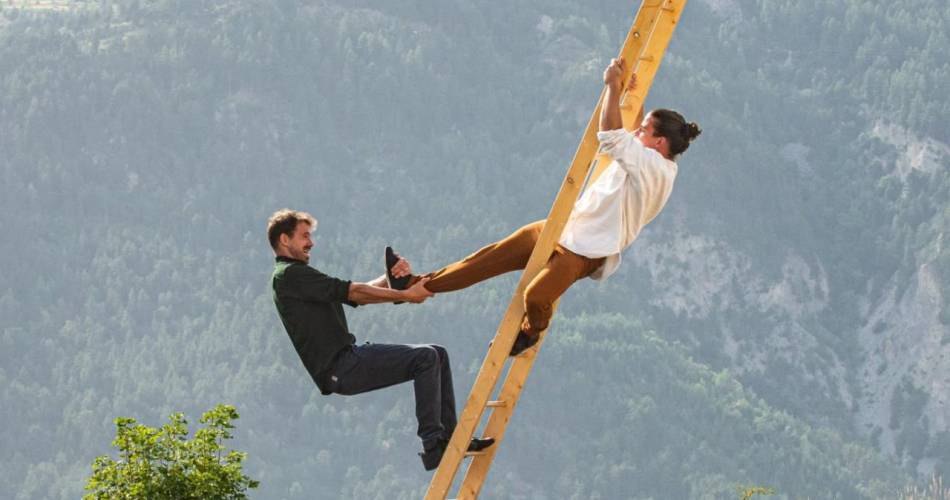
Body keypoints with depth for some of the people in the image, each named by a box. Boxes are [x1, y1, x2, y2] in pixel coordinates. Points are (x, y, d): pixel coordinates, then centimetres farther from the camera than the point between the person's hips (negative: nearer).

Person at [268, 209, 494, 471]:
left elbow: (359, 294, 15)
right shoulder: (288, 275, -8)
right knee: (425, 357, -18)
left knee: (438, 354, 6)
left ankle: (450, 437, 5)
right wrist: (405, 296, -12)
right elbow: (351, 292, -13)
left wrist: (392, 277, -4)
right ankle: (433, 446, -17)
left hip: (344, 361, 10)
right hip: (338, 369, -10)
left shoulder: (298, 276, 25)